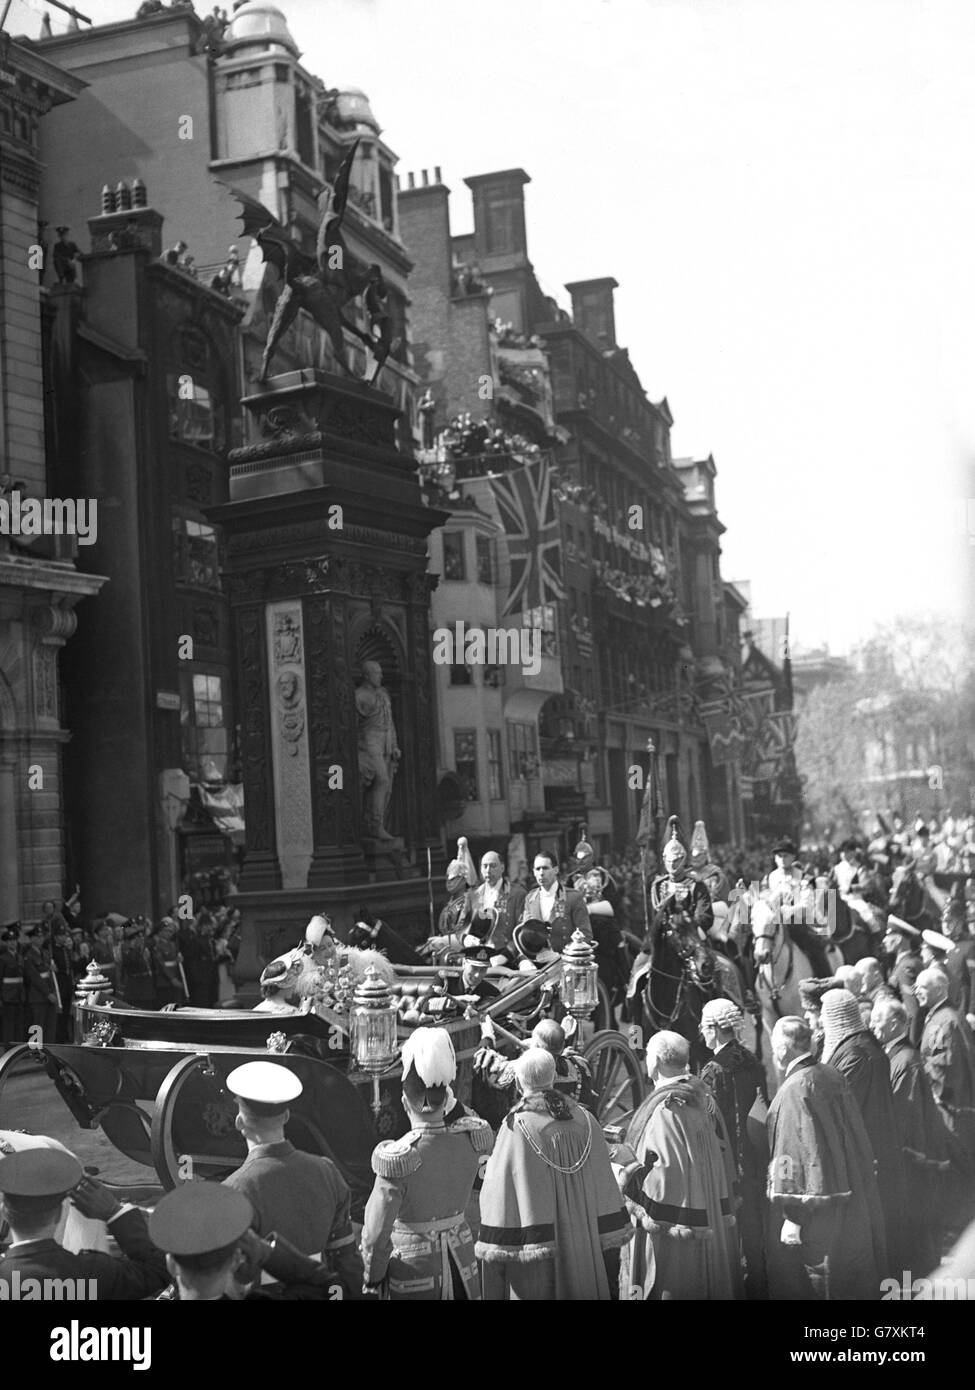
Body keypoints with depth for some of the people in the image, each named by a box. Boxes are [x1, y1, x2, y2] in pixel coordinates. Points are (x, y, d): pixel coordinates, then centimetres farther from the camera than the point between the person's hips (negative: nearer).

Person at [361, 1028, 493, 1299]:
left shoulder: (398, 1159, -25)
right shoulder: (472, 1139, -13)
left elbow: (376, 1234, -18)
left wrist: (373, 1276, 0)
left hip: (414, 1273, -4)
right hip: (462, 1264, 4)